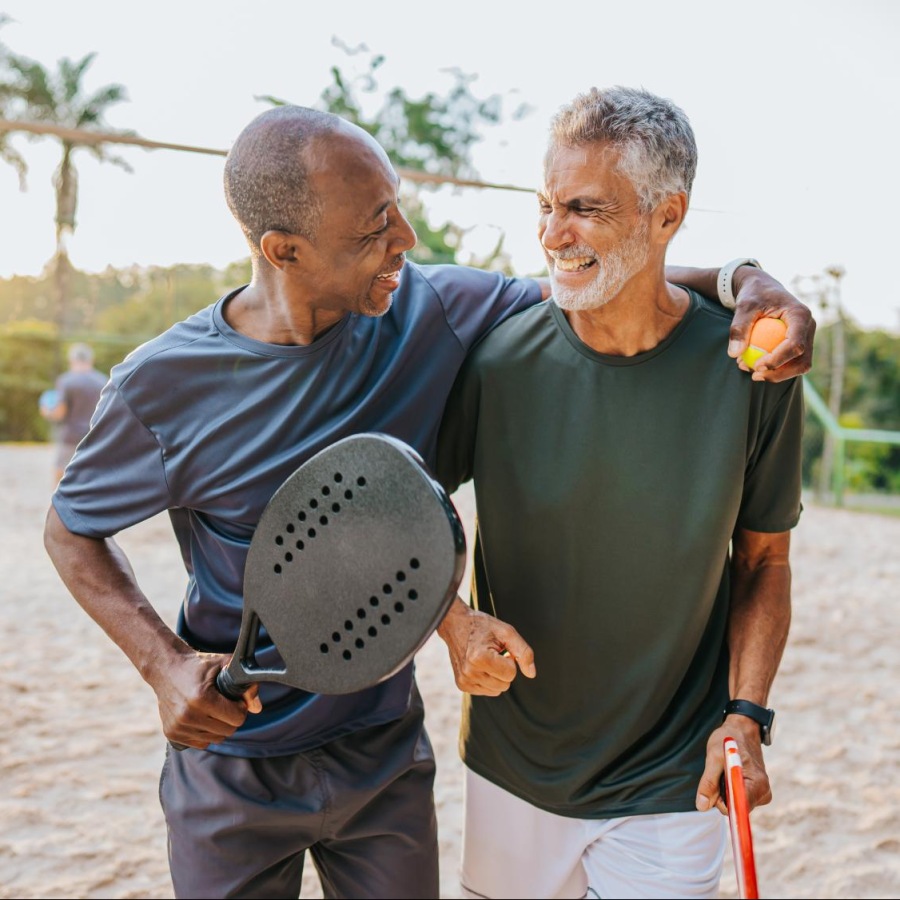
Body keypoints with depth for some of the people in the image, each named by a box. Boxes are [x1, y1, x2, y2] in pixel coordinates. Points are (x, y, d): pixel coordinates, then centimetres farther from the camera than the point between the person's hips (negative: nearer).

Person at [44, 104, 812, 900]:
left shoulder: (432, 310, -13)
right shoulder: (162, 387, -19)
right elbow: (72, 531, -3)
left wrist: (740, 277, -18)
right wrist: (163, 663, -17)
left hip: (383, 753, 2)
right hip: (231, 765, -2)